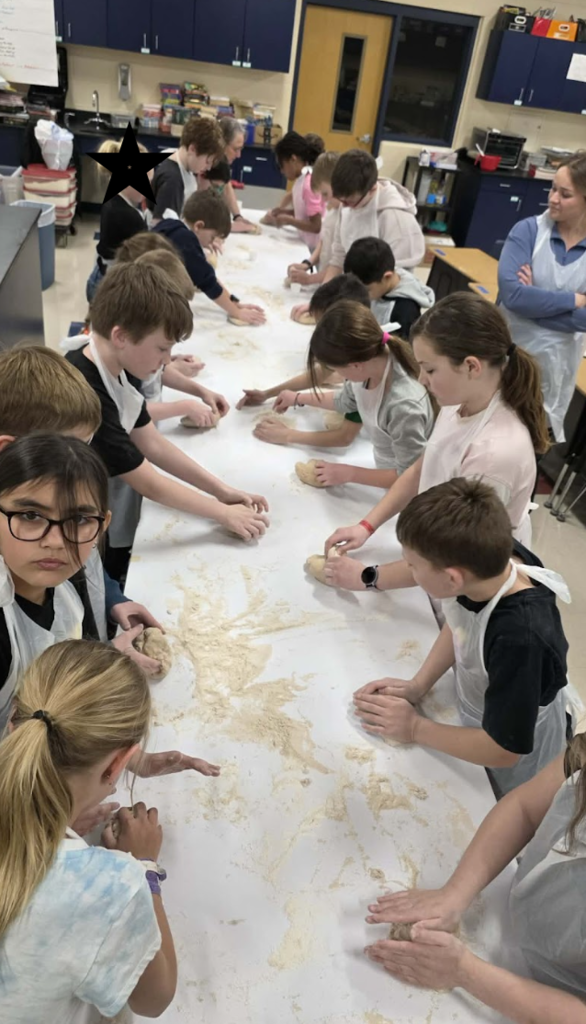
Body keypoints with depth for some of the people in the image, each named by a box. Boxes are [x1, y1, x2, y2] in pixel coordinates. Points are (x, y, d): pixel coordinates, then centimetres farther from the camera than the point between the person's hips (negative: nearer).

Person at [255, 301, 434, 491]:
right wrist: (298, 398, 20)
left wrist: (350, 473, -22)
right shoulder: (371, 362, -15)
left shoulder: (404, 405, -37)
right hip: (386, 472, 7)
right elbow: (345, 401, 10)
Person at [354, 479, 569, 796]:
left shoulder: (521, 640, -44)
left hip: (517, 756, -5)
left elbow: (502, 750, -29)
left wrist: (415, 728, -19)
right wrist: (417, 685, -11)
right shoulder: (492, 559, -27)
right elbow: (459, 624, -3)